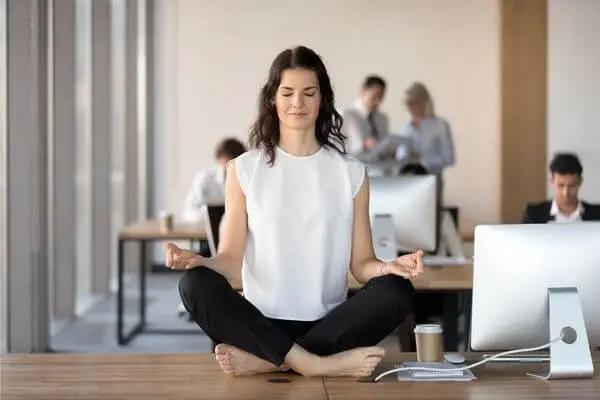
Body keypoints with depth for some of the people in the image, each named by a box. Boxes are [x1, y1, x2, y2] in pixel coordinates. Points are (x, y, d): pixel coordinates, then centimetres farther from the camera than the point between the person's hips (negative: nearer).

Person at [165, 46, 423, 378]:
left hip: (329, 324, 1)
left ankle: (266, 359, -28)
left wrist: (387, 267, -16)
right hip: (263, 322, -1)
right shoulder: (244, 170, 8)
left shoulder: (350, 173, 10)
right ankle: (311, 363, -33)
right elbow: (231, 260, 4)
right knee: (195, 285, -27)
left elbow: (360, 263, 7)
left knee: (398, 291, -27)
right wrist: (198, 261, -19)